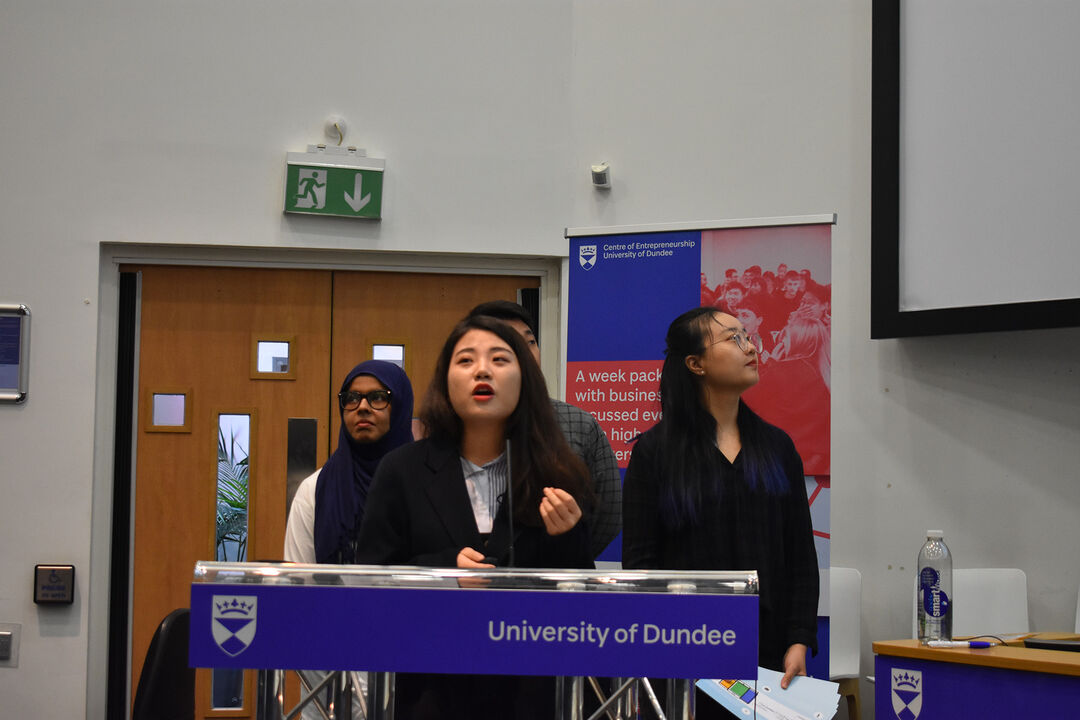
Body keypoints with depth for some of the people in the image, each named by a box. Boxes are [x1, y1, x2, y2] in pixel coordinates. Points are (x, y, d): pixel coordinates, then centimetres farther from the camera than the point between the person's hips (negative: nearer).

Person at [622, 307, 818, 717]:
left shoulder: (776, 446, 11)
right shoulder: (655, 450, 0)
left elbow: (802, 554, 9)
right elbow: (638, 560, -3)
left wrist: (800, 641, -2)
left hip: (768, 652, 3)